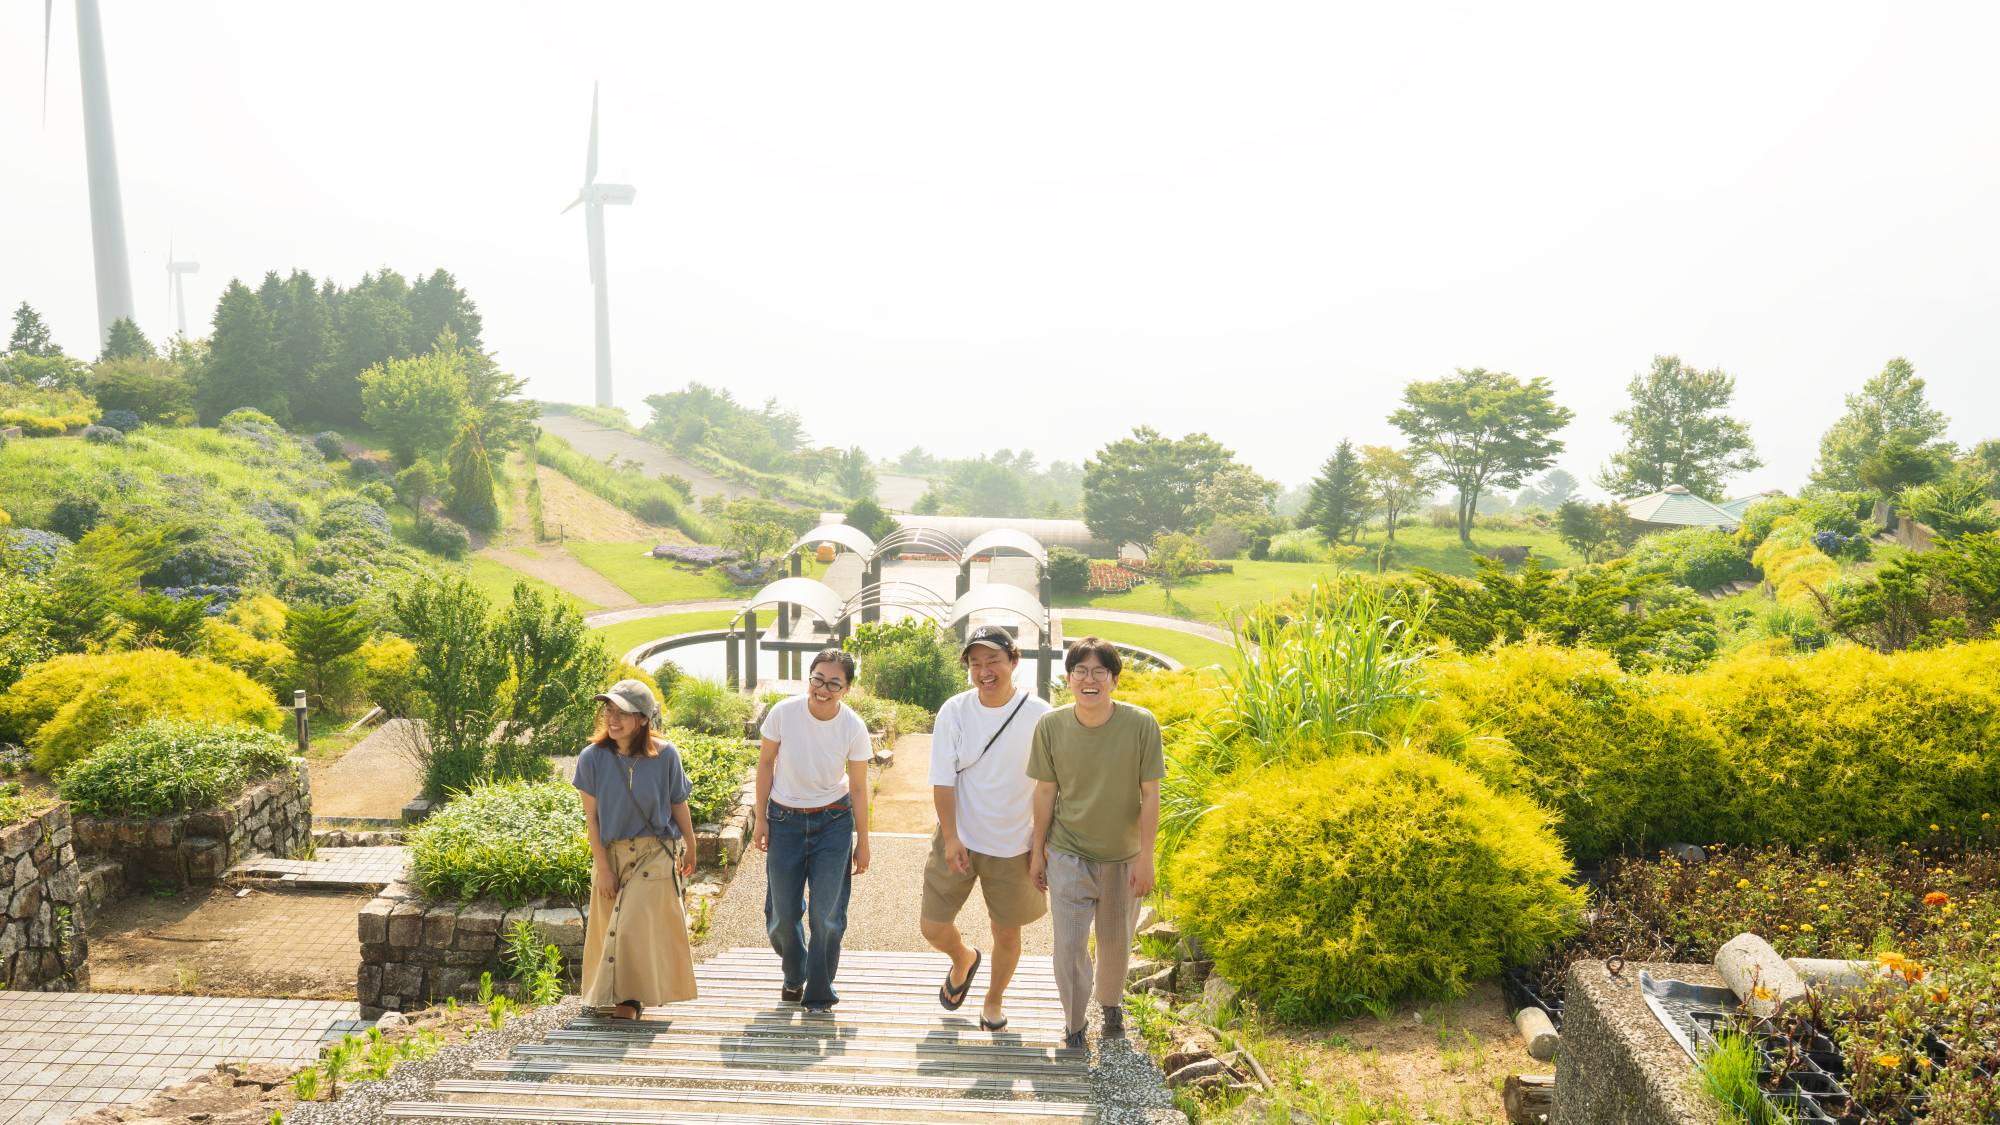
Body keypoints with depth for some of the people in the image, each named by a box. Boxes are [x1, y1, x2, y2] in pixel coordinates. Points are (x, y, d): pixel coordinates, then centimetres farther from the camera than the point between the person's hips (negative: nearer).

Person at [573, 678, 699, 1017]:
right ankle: (608, 995, 30)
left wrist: (690, 849, 10)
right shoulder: (593, 757, -11)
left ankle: (628, 998, 5)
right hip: (611, 852, 2)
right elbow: (591, 817, -5)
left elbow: (679, 805, -1)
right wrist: (602, 868, -6)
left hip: (655, 852, -2)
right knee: (611, 926, 9)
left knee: (636, 925, -9)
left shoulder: (665, 755, -13)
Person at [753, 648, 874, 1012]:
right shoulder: (784, 713, -17)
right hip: (785, 819, 1)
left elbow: (858, 788, -5)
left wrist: (862, 842, 0)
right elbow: (766, 764, -2)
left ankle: (819, 993, 21)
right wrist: (761, 819, 1)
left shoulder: (854, 728, -15)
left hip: (834, 822, 0)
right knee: (782, 914, 9)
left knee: (827, 915, 0)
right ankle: (794, 975, 39)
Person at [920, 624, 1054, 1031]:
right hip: (960, 840, 1)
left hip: (1014, 845, -1)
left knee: (1007, 934, 12)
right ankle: (963, 960, 40)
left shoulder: (1038, 715, -13)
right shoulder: (954, 711, -10)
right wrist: (951, 839, -14)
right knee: (933, 927, 5)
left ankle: (994, 1000, 39)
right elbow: (943, 780, -8)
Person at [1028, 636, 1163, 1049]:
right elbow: (1046, 791, -4)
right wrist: (1037, 850, 3)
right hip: (1068, 856, 0)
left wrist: (1145, 857, -10)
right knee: (1069, 946, 2)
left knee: (1116, 941, 19)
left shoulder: (1141, 724, -19)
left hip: (1123, 856, 1)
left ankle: (1110, 1003, 49)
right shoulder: (1051, 726, -15)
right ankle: (1074, 1022, 28)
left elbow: (1150, 795, -11)